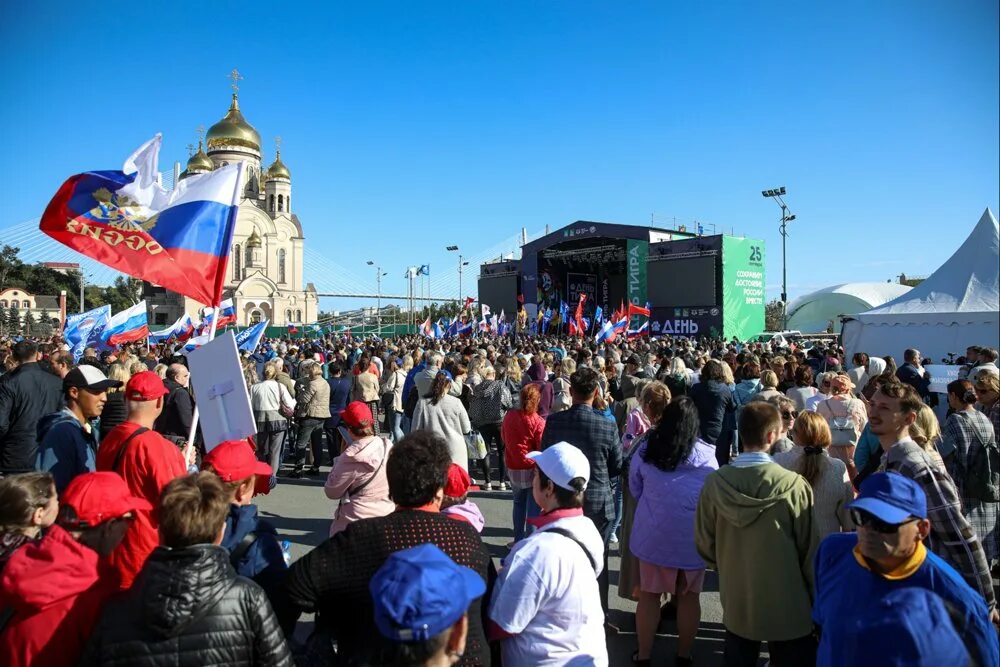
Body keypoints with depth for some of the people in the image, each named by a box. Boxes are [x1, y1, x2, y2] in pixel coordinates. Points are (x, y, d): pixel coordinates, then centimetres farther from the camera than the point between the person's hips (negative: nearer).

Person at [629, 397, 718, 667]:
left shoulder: (645, 450, -8)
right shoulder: (705, 455, -11)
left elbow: (635, 489, 6)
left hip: (653, 534, 0)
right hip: (693, 536, 0)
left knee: (649, 594, 11)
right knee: (689, 596, 15)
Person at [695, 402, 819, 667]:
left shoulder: (715, 482, -13)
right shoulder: (794, 486, -21)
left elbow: (704, 544, -3)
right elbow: (808, 550, -12)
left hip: (736, 604, 3)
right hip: (787, 607, -2)